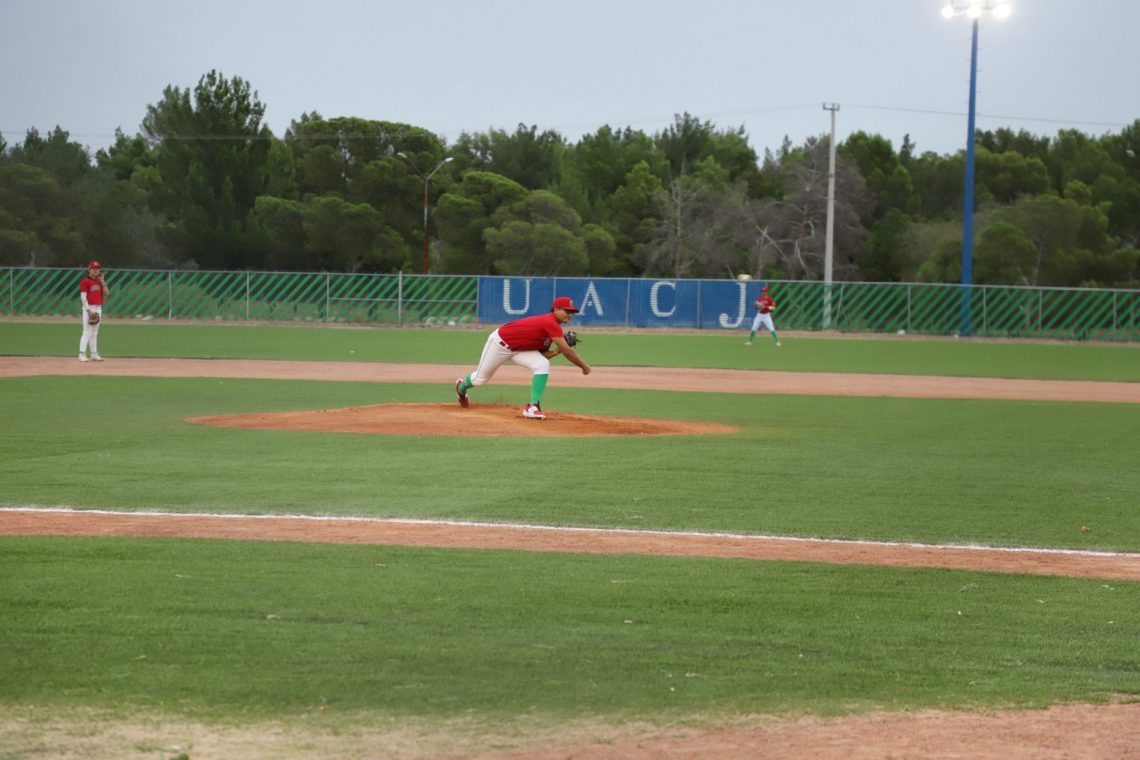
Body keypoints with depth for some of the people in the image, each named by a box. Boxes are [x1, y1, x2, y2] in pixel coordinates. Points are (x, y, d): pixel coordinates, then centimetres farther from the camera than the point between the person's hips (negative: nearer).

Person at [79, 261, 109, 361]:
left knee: (94, 333, 11)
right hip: (89, 308, -7)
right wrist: (88, 310, -21)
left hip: (98, 308, 7)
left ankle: (94, 354, 15)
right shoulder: (85, 281, -7)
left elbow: (106, 293, 6)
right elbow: (83, 297, -14)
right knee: (87, 332, -12)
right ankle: (82, 354, -13)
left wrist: (102, 281, -1)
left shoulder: (99, 281, 15)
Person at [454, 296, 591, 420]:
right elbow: (567, 351, -31)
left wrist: (557, 351, -15)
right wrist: (584, 366, -23)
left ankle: (533, 407, -18)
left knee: (543, 365, -18)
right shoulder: (551, 324, -31)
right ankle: (462, 386, 48)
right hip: (500, 343, -8)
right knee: (480, 378, 12)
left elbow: (542, 355, 1)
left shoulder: (549, 326, -3)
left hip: (519, 348, 8)